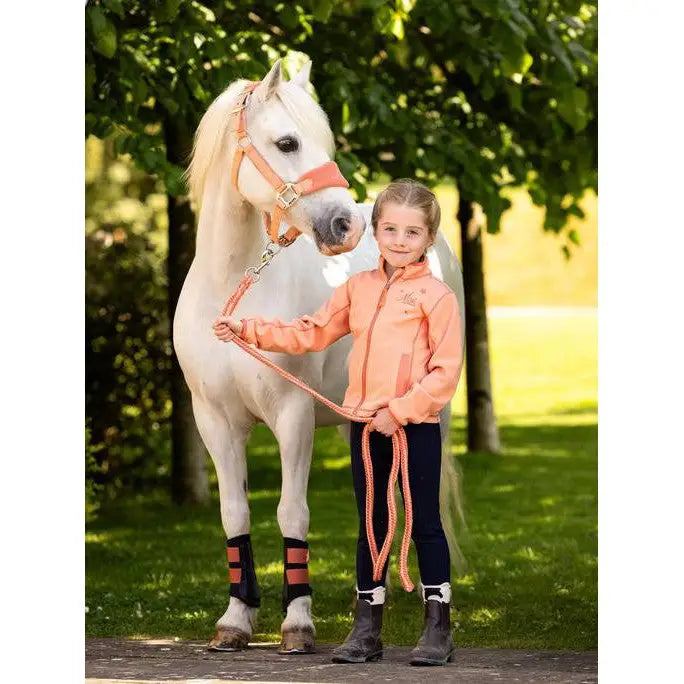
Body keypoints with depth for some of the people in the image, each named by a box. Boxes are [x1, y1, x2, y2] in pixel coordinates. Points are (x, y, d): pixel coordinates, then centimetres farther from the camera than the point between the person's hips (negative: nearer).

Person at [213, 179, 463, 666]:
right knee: (370, 525, 12)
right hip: (366, 425, 5)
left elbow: (446, 370, -11)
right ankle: (367, 629, 19)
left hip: (417, 425, -5)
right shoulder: (358, 288, 8)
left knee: (426, 525, 3)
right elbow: (310, 334, 12)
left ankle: (438, 628, 12)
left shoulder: (436, 295, -8)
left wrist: (401, 411, -17)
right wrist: (248, 331, 5)